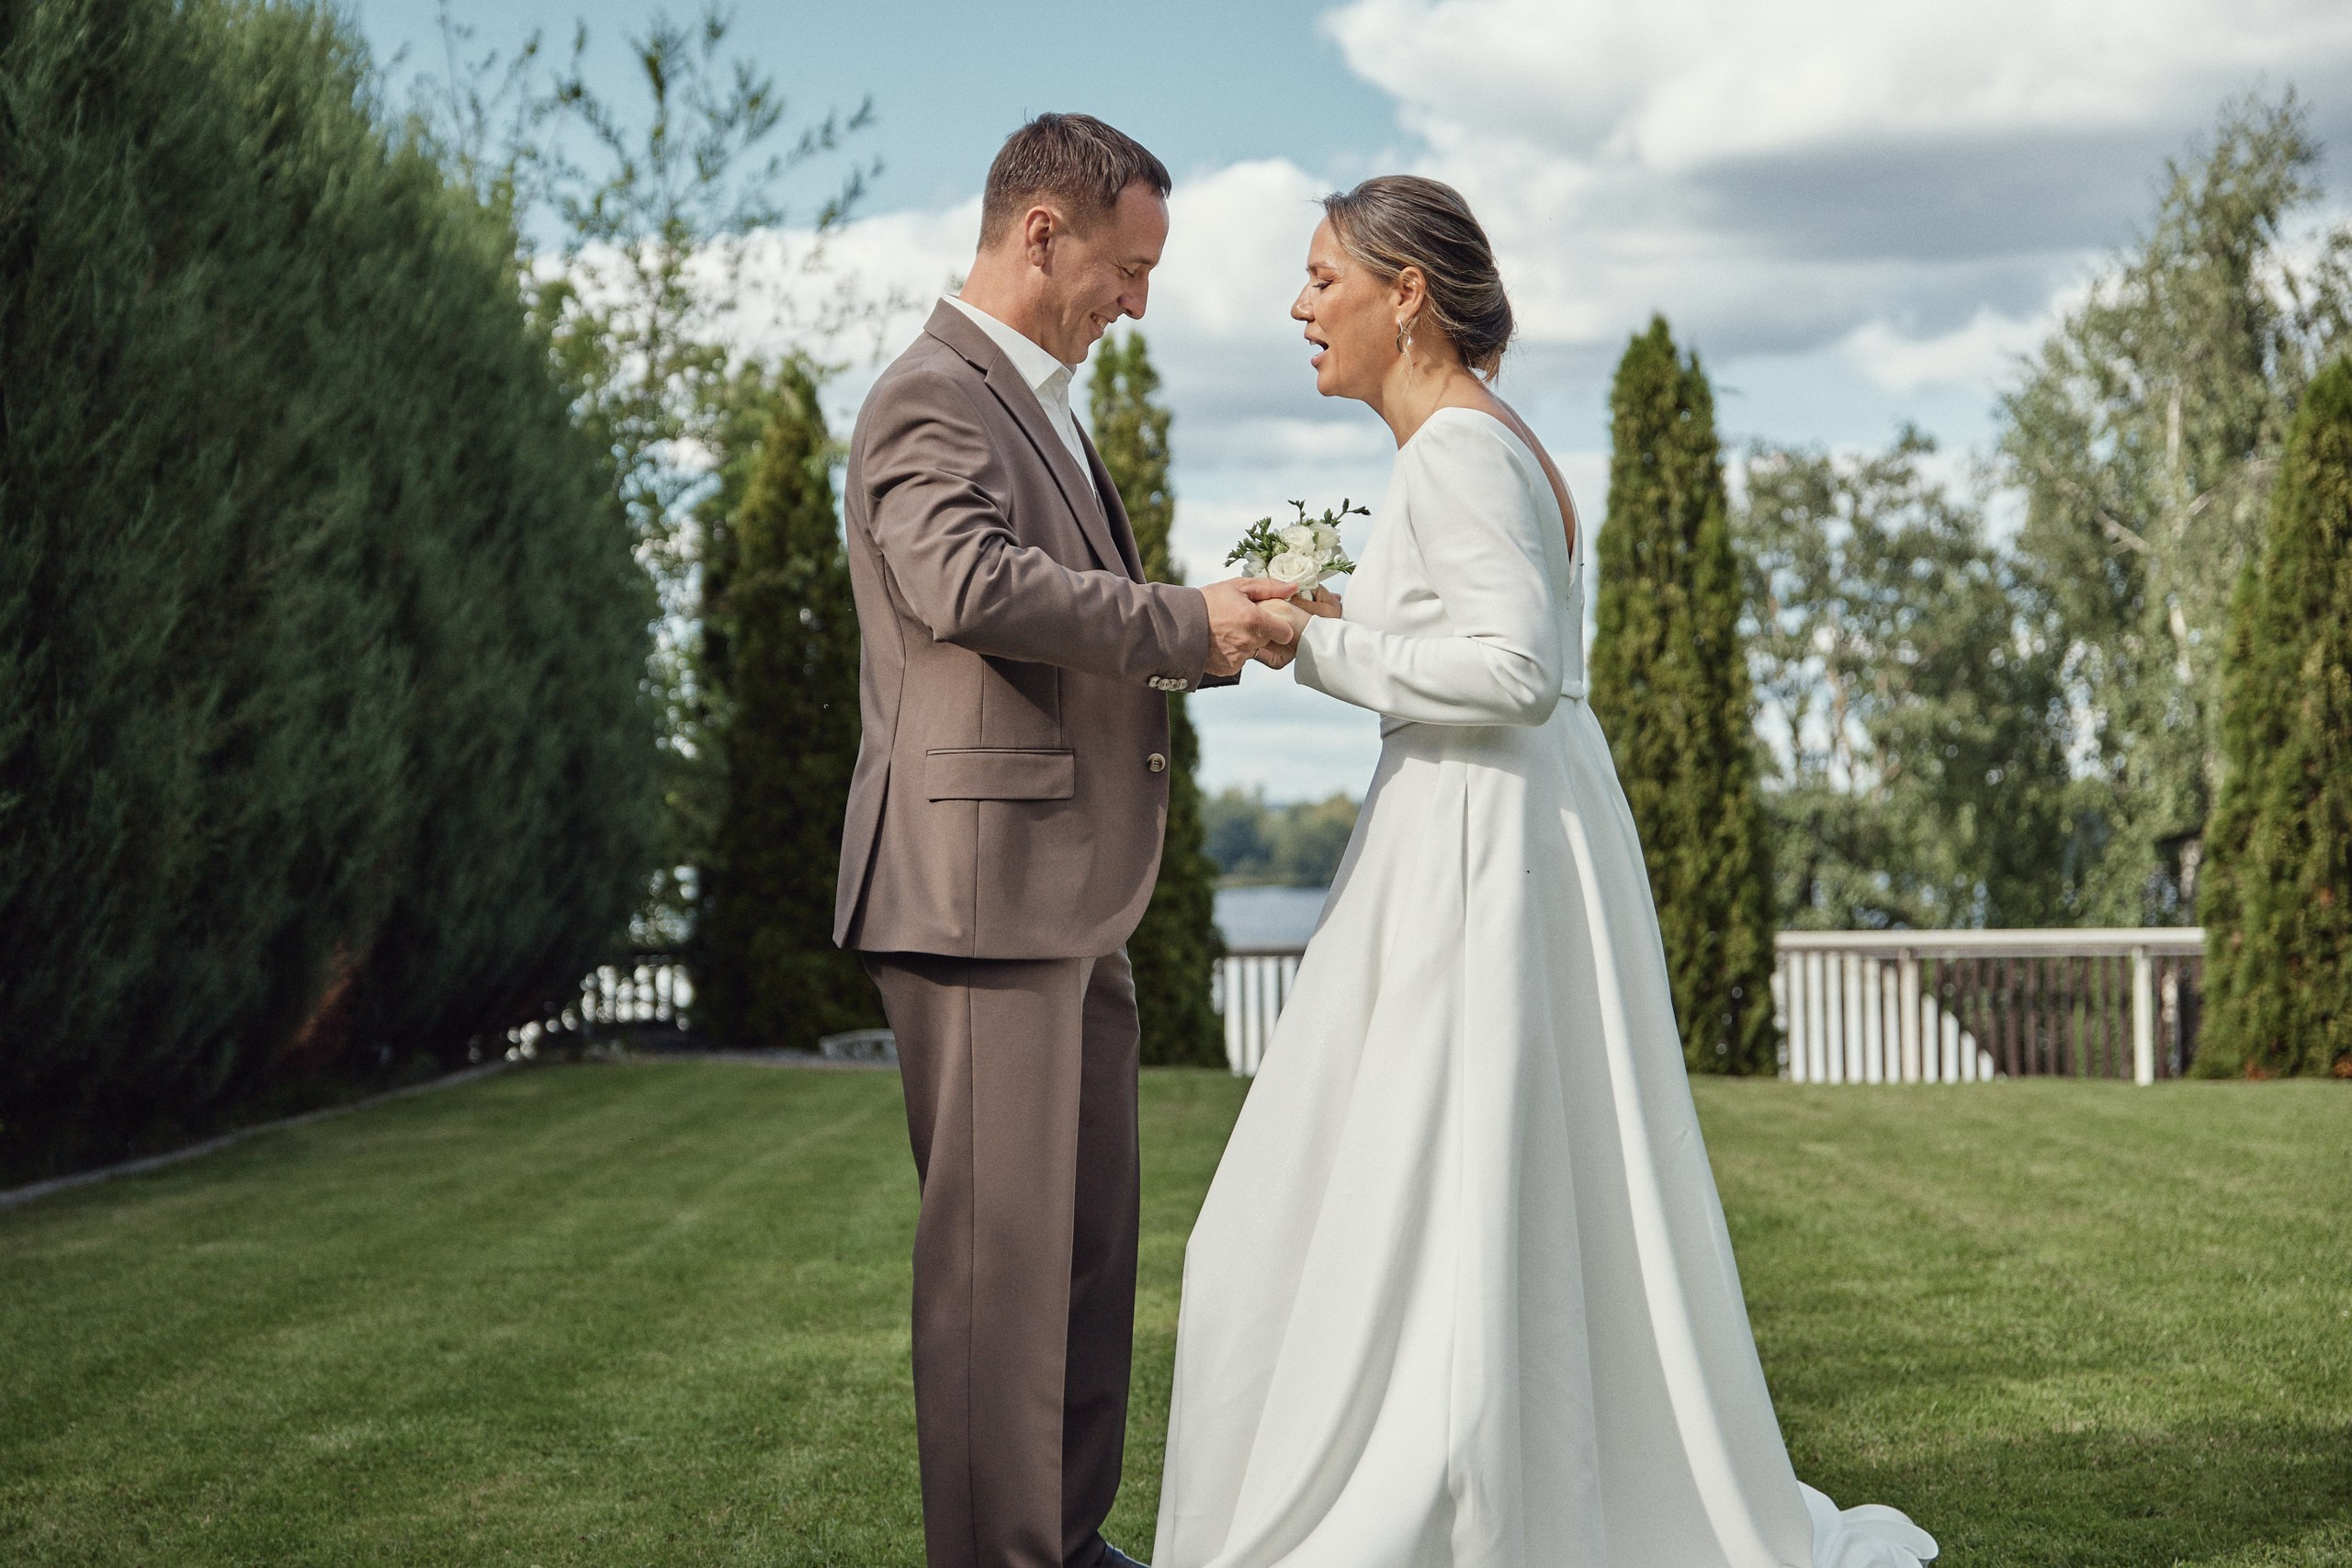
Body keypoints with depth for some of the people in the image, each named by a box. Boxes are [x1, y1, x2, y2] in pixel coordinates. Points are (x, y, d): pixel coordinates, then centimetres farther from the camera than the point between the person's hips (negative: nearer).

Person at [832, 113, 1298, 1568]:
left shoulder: (1039, 405, 22)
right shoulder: (934, 398, -10)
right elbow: (972, 582, -27)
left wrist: (1220, 627, 9)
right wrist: (1186, 626, -21)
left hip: (1075, 901, 10)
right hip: (985, 887, -10)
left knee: (1091, 1238, 15)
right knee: (1000, 1245, -6)